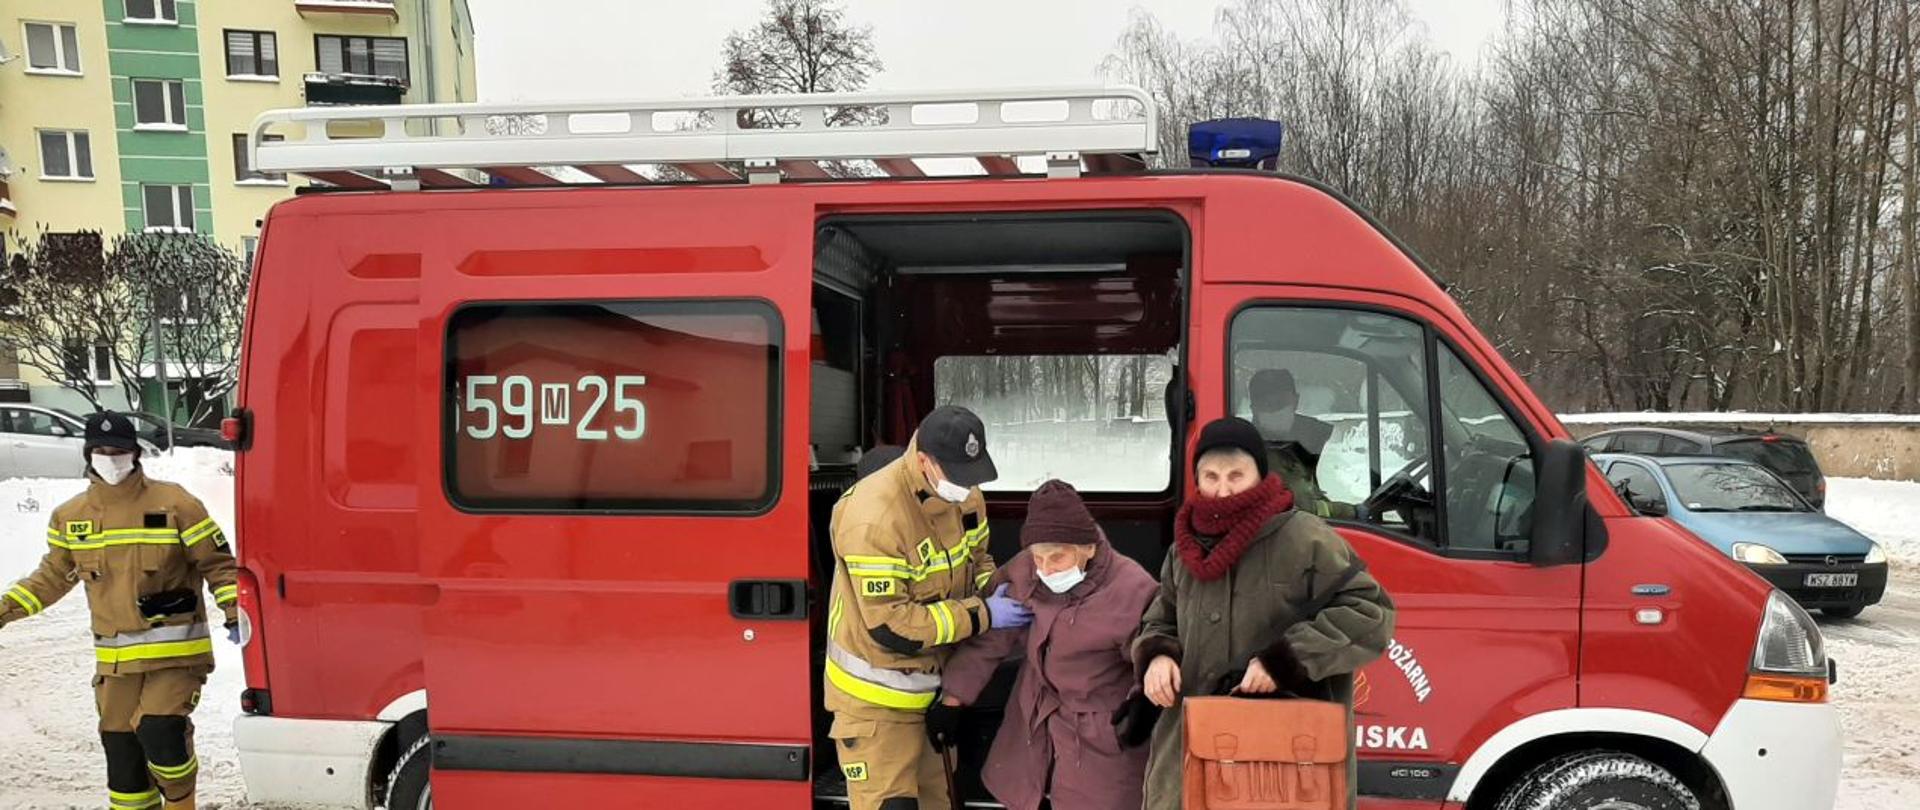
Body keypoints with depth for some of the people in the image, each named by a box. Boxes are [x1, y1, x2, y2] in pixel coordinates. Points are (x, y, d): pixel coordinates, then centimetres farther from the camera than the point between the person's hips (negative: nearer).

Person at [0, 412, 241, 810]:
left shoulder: (174, 503, -7)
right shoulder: (70, 516, 7)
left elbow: (217, 564, -4)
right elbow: (52, 577, 22)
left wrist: (235, 614, -16)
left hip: (175, 648, -5)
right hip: (114, 657, 5)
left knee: (159, 732, -17)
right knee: (121, 748, 10)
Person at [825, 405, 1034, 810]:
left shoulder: (961, 494, -6)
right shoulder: (874, 517, -31)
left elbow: (976, 559, 11)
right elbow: (889, 627, -29)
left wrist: (996, 595, -12)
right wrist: (981, 615, -26)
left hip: (935, 684, 8)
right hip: (878, 698, -8)